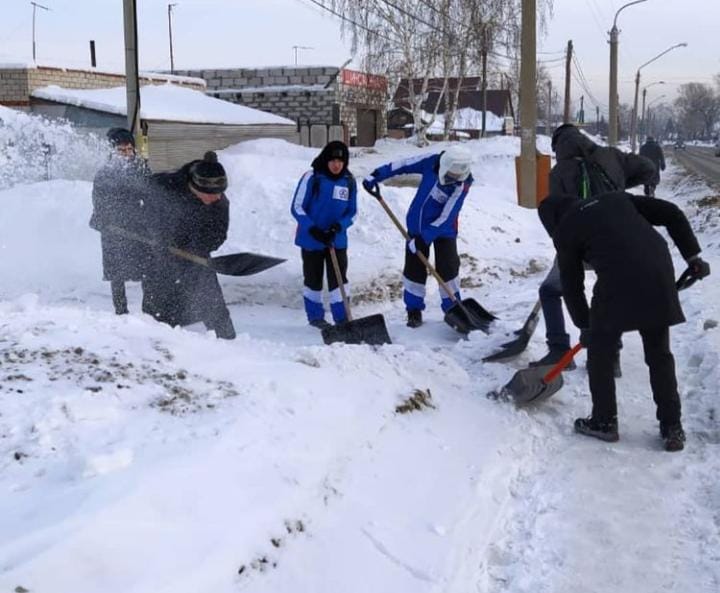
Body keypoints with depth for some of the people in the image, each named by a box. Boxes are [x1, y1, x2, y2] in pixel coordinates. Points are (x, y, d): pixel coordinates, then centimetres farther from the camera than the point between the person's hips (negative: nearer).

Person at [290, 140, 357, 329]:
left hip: (337, 240, 3)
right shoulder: (312, 178, -13)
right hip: (311, 239, -3)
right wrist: (313, 229, -20)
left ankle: (342, 319, 6)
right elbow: (296, 208, -10)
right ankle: (315, 316, 25)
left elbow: (352, 211, 6)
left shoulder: (349, 181, -1)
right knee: (313, 279, 9)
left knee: (339, 279, -2)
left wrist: (339, 225, -14)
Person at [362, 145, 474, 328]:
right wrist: (376, 175, -7)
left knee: (448, 268, -10)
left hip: (443, 230, -3)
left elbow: (447, 217, -27)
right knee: (414, 268, 3)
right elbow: (402, 165, -5)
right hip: (417, 224, 3)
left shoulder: (462, 185, -25)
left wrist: (424, 237, -30)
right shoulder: (431, 162, -16)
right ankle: (414, 310, 14)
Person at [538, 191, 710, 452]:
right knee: (659, 354, 17)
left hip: (618, 283, -5)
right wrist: (693, 255, 17)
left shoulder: (565, 230, 13)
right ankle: (672, 427, 22)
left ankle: (604, 422, 24)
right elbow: (672, 214, 16)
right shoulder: (616, 198, 24)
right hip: (659, 276, 5)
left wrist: (584, 326, 26)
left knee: (600, 353, 16)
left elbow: (571, 284, 16)